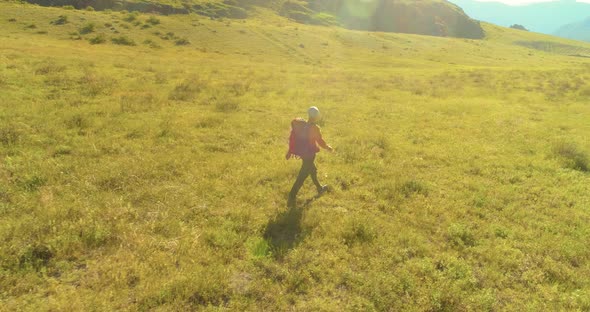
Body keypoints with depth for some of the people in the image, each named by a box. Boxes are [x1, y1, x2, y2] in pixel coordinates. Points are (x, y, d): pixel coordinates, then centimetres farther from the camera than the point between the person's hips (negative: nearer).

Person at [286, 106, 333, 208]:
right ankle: (291, 199, -4)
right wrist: (329, 148, 7)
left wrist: (290, 151, 11)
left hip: (303, 153, 8)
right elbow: (321, 142, -11)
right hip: (309, 154, -8)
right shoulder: (315, 128, -19)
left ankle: (320, 189, 47)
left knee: (313, 170, 28)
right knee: (301, 177, -4)